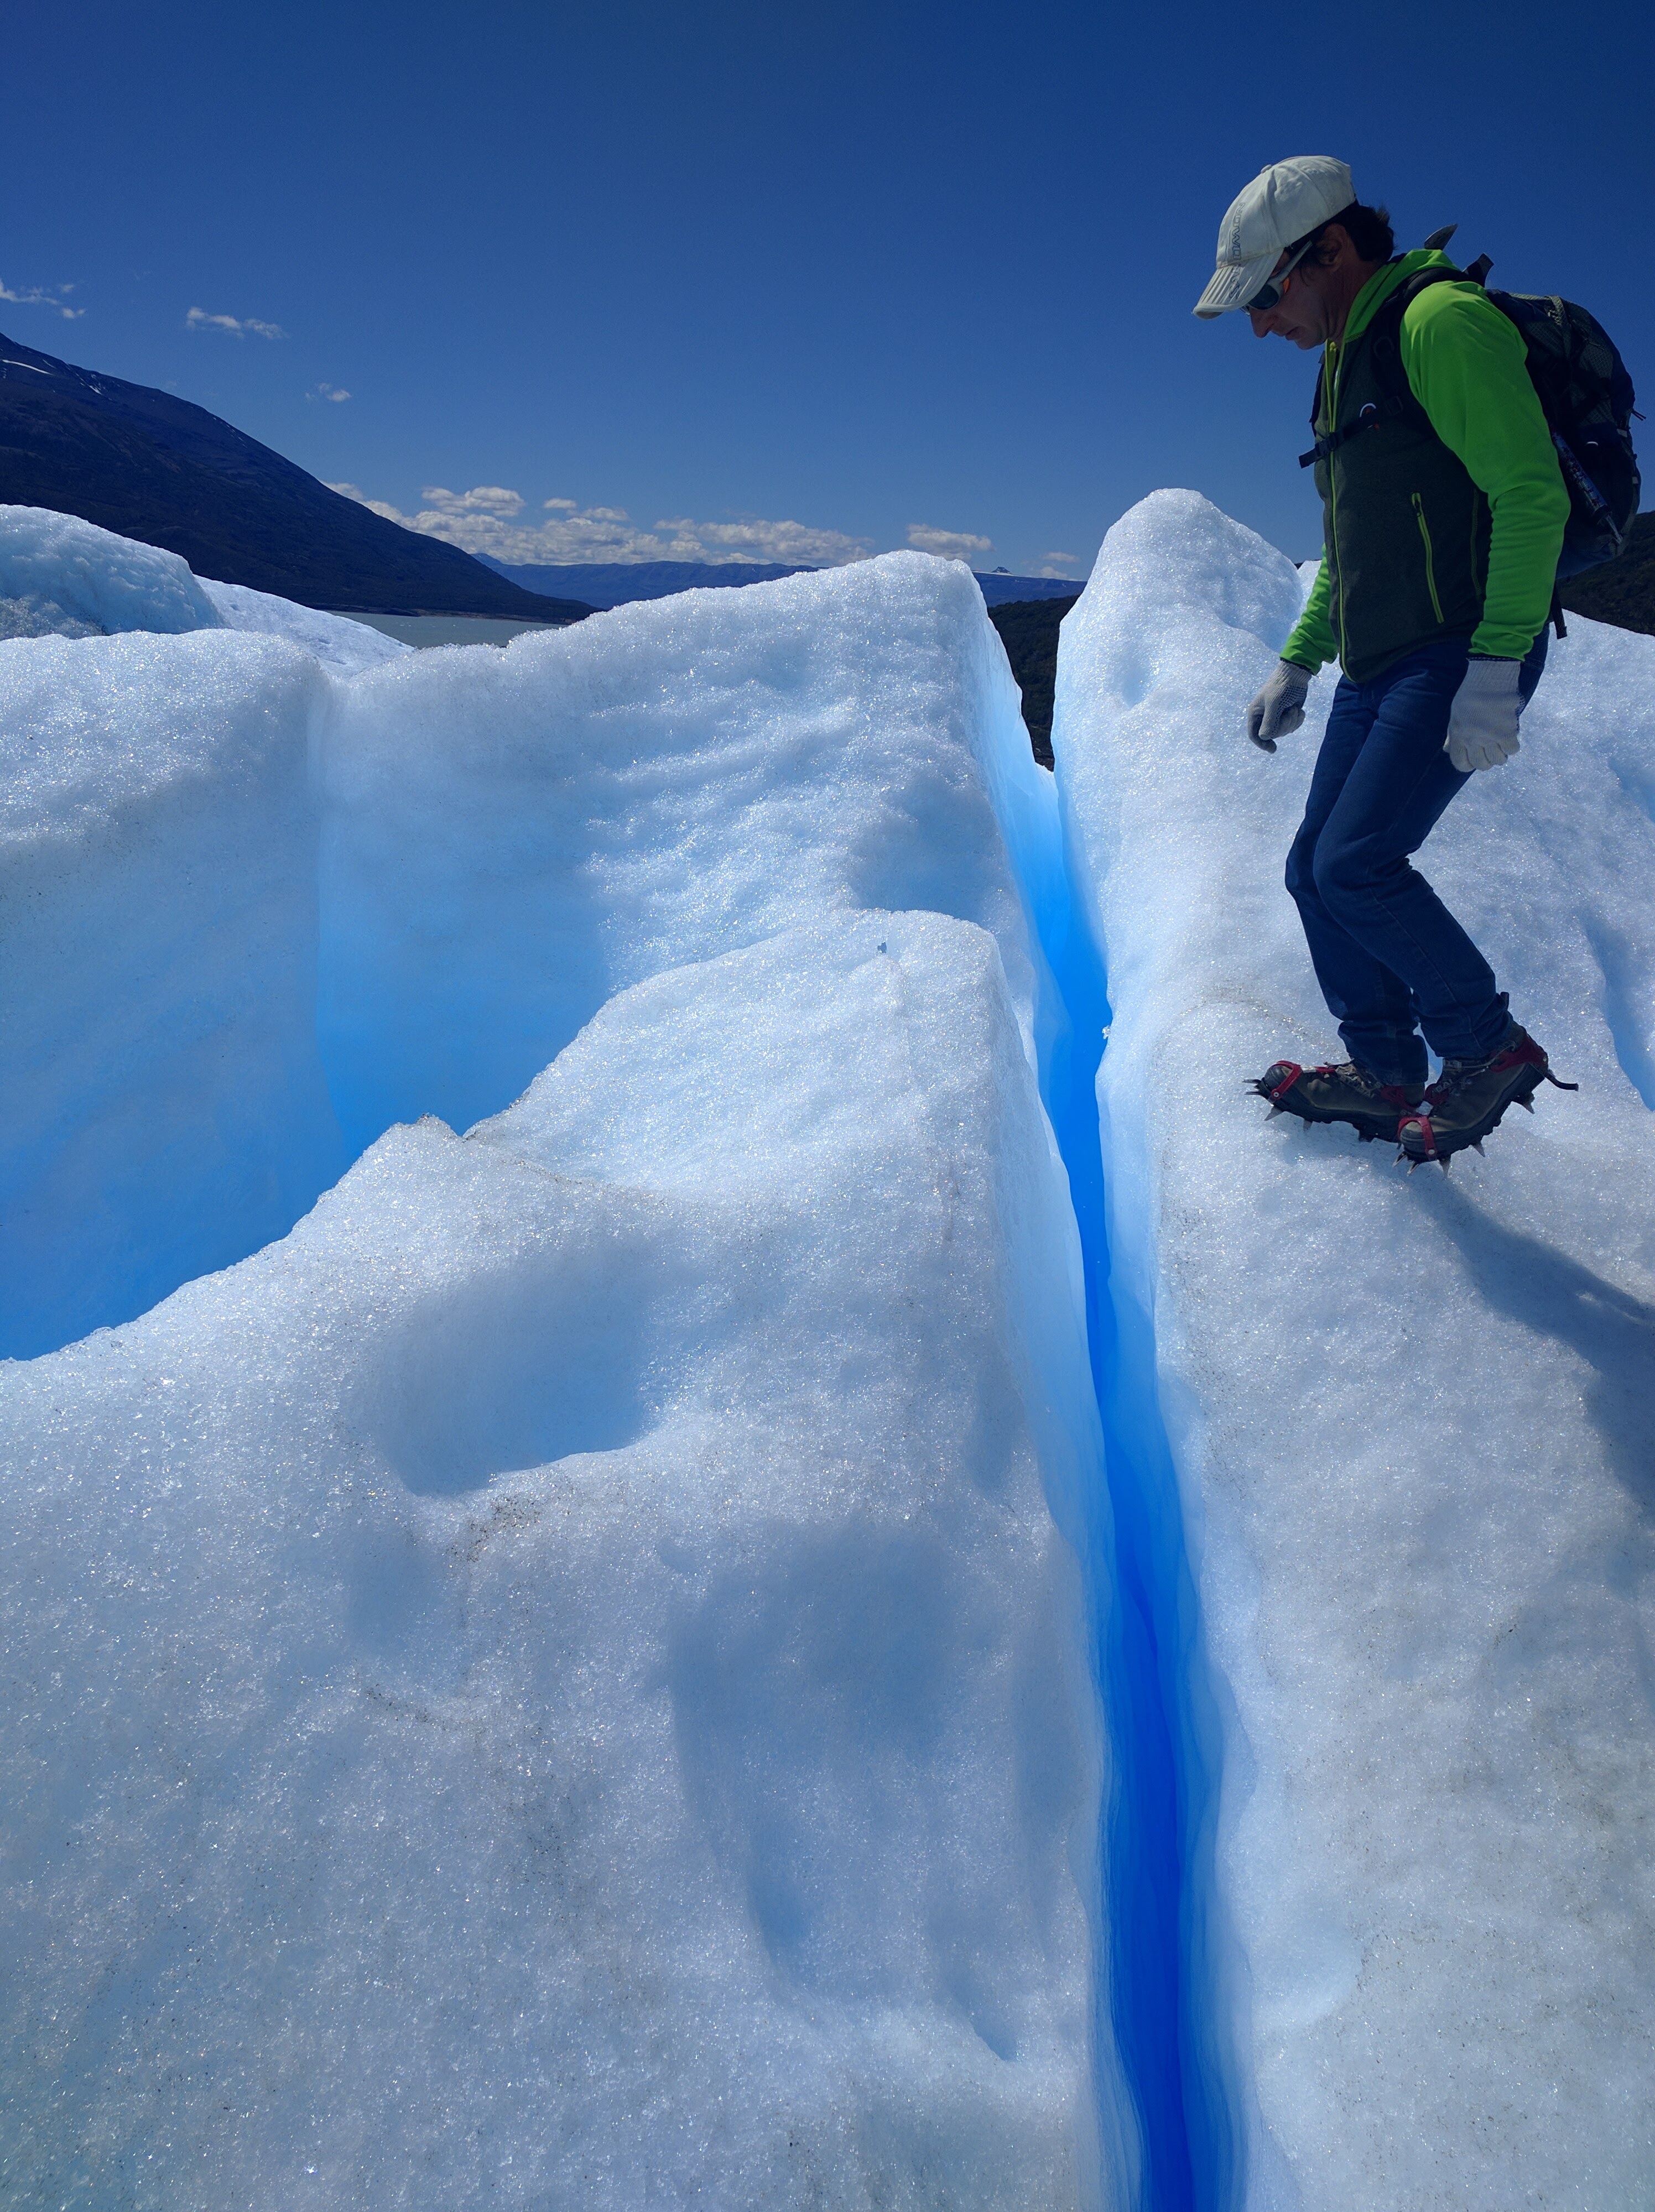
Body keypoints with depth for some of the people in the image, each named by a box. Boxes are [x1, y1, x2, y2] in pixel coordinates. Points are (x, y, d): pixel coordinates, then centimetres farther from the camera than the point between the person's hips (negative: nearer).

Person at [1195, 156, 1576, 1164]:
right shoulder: (1347, 362, 20)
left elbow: (1531, 494, -18)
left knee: (1358, 865, -18)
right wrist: (1298, 663, 21)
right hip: (1381, 664, 9)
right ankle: (1387, 1071, 19)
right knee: (1317, 870, 6)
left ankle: (1491, 1046, 2)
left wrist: (1495, 667, -25)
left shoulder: (1442, 321, -10)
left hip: (1464, 653, -9)